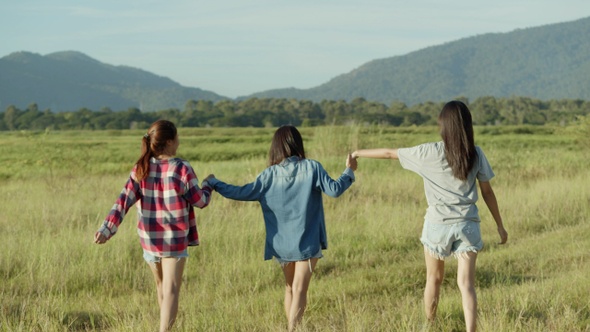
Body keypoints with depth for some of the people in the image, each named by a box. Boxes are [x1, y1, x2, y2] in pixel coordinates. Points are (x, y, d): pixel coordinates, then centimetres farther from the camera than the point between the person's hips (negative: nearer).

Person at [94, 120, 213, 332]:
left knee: (161, 286, 24)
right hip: (175, 239, -4)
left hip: (150, 239, 4)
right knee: (171, 290, -4)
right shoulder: (182, 169, -13)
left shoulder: (141, 169, -3)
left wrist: (107, 229, -16)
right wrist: (207, 185, 16)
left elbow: (124, 201, -12)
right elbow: (200, 201, -4)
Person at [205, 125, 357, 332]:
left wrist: (215, 183, 13)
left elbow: (242, 193, -1)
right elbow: (334, 190, -11)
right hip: (307, 242, -3)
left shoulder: (270, 174, -2)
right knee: (299, 291, -4)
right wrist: (349, 171, 6)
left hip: (282, 243, 3)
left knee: (290, 288, 20)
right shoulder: (311, 168, -7)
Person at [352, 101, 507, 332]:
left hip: (438, 225, -1)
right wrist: (500, 226, 12)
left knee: (434, 279, 18)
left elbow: (389, 153, 2)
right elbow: (487, 192, 4)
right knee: (466, 284, -1)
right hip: (468, 225, 1)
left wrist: (359, 153, 16)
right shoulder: (476, 154, 0)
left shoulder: (430, 153, -7)